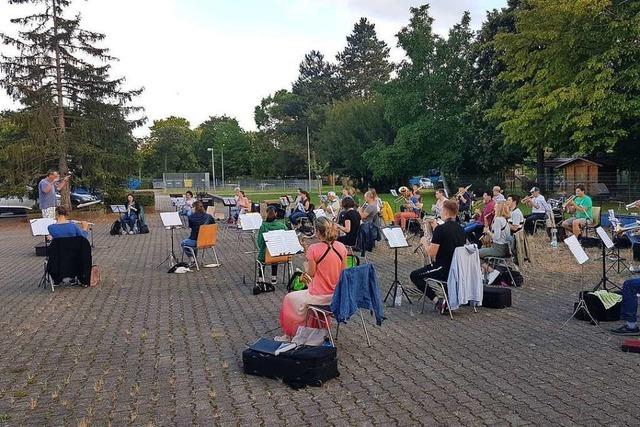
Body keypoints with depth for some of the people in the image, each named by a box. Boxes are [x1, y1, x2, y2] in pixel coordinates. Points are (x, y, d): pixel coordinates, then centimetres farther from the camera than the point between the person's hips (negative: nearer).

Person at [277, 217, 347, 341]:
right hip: (337, 296, 6)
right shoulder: (341, 247, -3)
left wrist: (306, 264, 8)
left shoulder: (314, 249, -20)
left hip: (319, 297, -6)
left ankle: (288, 335, 34)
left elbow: (310, 274, -11)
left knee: (289, 298, 21)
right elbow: (343, 272, 6)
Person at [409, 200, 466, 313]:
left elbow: (431, 253, -18)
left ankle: (437, 300, -3)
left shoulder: (440, 229, -18)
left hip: (445, 270, -8)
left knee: (414, 275, 8)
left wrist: (424, 242, 0)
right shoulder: (460, 229, 5)